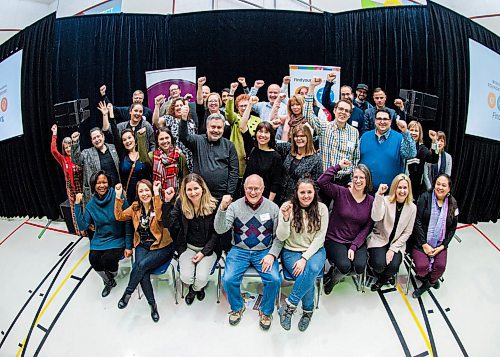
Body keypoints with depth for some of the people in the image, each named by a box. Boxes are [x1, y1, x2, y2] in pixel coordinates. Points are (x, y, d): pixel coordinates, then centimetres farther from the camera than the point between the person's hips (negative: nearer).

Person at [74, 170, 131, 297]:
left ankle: (113, 274, 15)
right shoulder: (91, 204, -1)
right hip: (99, 240, 4)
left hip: (117, 239, -4)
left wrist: (128, 246, -12)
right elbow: (83, 226, -6)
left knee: (107, 260, -26)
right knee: (93, 259, -20)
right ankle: (109, 282, 14)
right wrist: (77, 205, -13)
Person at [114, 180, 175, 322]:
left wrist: (157, 194, -31)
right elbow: (119, 216, 3)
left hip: (161, 247, -4)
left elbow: (160, 217, -29)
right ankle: (152, 304, -5)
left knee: (141, 265, -27)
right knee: (143, 273, -22)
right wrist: (118, 197, -8)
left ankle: (127, 293, -2)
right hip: (142, 246, 4)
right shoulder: (135, 207, 8)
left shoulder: (159, 205, -9)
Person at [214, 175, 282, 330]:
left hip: (264, 251, 0)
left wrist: (272, 254, -10)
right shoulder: (235, 206, 0)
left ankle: (266, 311, 7)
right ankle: (237, 308, 11)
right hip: (239, 250, 0)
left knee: (274, 280, -23)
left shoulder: (273, 208, 2)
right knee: (228, 279, -21)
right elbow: (220, 229, -11)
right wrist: (222, 209, -27)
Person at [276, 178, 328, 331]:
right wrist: (285, 218, -27)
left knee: (313, 269, -32)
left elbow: (319, 238, -6)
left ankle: (289, 306, -18)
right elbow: (281, 237, -9)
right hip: (291, 251, -1)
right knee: (306, 276, -29)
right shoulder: (288, 207, -5)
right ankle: (308, 310, -3)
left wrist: (304, 258, -17)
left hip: (314, 250, 1)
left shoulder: (321, 208, -3)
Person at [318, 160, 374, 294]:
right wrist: (338, 167, -22)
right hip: (335, 239, -3)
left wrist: (353, 247, -10)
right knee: (345, 266, -26)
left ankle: (332, 279, 13)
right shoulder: (341, 193, -8)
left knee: (360, 267, -19)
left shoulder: (371, 201, 0)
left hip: (357, 241, 4)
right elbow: (321, 182, -24)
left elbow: (367, 227, -1)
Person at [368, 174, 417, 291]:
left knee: (393, 266, -23)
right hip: (379, 239, -2)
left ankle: (381, 280, 14)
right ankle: (384, 277, 14)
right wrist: (379, 194, -39)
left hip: (397, 243, 2)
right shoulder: (385, 201, -12)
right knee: (379, 264, -26)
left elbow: (407, 232, 1)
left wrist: (393, 249, -9)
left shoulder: (412, 207, -3)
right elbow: (376, 217, -31)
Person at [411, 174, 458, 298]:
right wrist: (424, 244, -13)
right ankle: (426, 280, 16)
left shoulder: (453, 204, 4)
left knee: (440, 266, -19)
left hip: (440, 244, 3)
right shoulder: (425, 197, -8)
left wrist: (442, 246, -4)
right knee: (422, 266, -21)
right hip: (421, 241, -3)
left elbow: (452, 228, 8)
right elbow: (417, 221, -11)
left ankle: (431, 280, 16)